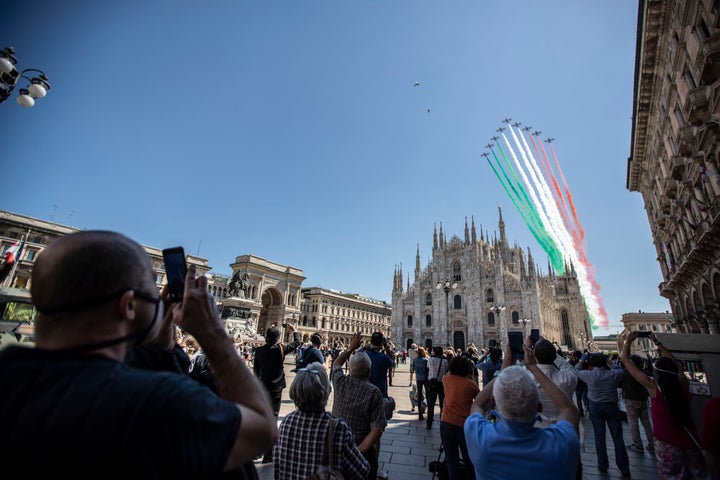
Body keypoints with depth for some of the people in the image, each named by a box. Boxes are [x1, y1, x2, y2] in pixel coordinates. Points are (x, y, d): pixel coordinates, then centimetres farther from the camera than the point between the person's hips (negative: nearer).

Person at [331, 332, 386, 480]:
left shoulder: (340, 383, -11)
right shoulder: (374, 392, -21)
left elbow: (336, 364, 12)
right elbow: (377, 429, -25)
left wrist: (351, 347, 20)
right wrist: (358, 451, -18)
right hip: (363, 451, -3)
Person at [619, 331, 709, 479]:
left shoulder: (653, 387, -17)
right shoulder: (683, 385, -6)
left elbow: (625, 358, -14)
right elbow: (671, 361, 13)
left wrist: (628, 340, -2)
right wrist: (657, 342, 20)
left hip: (668, 443, -5)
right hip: (691, 441, 5)